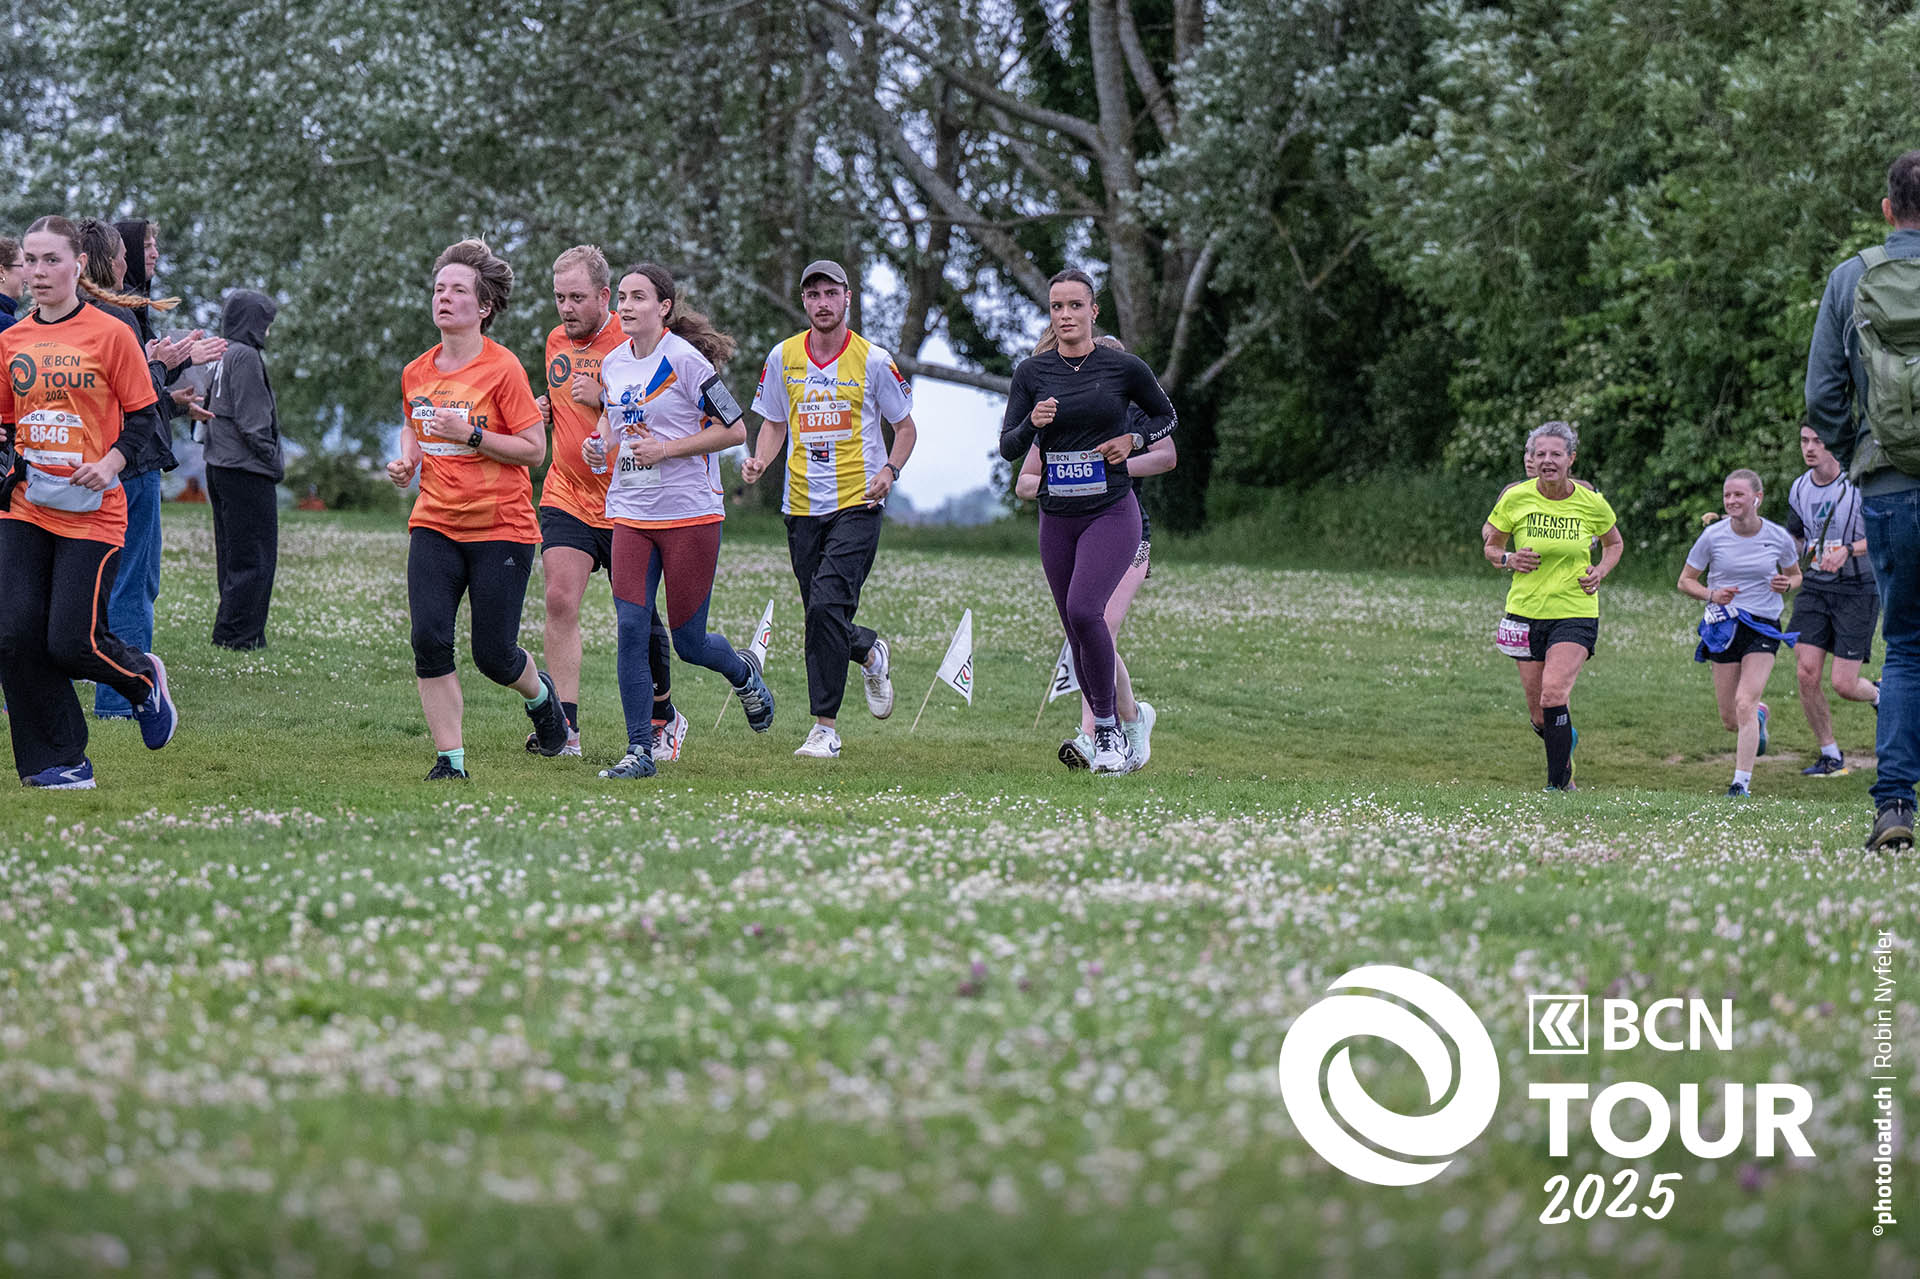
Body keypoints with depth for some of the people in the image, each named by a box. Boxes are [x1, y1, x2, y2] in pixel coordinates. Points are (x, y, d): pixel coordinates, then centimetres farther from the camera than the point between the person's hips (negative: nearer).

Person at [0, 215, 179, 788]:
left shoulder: (110, 334, -4)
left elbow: (143, 418, -2)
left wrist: (111, 462, -18)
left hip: (91, 512, -4)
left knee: (72, 643, -9)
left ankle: (144, 679, 24)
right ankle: (57, 761, 6)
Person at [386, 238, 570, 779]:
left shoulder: (503, 368, -10)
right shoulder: (416, 373, 7)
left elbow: (533, 449, -10)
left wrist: (471, 434, -20)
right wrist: (405, 459, 4)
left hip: (501, 527, -4)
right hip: (435, 526, 4)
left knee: (493, 655, -1)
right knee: (429, 639, -13)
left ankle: (541, 695, 35)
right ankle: (450, 760, -4)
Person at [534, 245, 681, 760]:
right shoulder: (557, 342, 9)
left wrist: (604, 398, -24)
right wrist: (548, 407, 5)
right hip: (566, 499, 4)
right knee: (561, 601, -14)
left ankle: (663, 718, 27)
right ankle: (566, 727, -14)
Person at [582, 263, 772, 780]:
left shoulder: (685, 361, -11)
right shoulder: (612, 363, 7)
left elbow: (734, 429, -9)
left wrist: (665, 449, -15)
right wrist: (601, 444, 5)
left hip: (690, 513, -5)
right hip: (630, 515, 5)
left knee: (689, 643, 2)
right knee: (631, 629, -9)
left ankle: (742, 671, 37)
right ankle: (639, 751, -3)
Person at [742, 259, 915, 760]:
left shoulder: (873, 360, -2)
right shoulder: (783, 357, 6)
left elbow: (905, 425, 8)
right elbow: (774, 423, 17)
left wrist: (889, 470, -10)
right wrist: (760, 461, -3)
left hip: (857, 503, -4)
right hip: (802, 506, 4)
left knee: (827, 605, -19)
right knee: (823, 618, 7)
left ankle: (826, 726, -13)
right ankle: (870, 652, 43)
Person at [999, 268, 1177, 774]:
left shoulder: (1124, 367, -3)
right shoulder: (1032, 372, 3)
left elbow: (1165, 417, 13)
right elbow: (1008, 447, 1)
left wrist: (1133, 440, -6)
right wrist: (1032, 424, -19)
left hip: (1112, 513, -4)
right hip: (1057, 518, 4)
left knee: (1083, 609, -24)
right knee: (1079, 634, 6)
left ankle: (1108, 728, -12)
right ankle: (1115, 740, 19)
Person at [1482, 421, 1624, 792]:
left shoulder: (1591, 503, -4)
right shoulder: (1515, 498, -4)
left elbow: (1614, 543, 15)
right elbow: (1491, 547, 9)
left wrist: (1600, 571, -4)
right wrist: (1508, 559, -13)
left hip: (1576, 613, -2)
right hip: (1526, 612, 2)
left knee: (1554, 693, -24)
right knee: (1539, 717, 6)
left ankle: (1558, 782, -13)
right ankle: (1565, 746, 42)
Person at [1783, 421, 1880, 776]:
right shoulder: (1799, 489, 6)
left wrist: (1848, 551, -25)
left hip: (1857, 589, -5)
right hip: (1814, 587, 5)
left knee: (1843, 684, -8)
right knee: (1807, 673, -8)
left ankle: (1880, 696, 29)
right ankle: (1831, 756, 7)